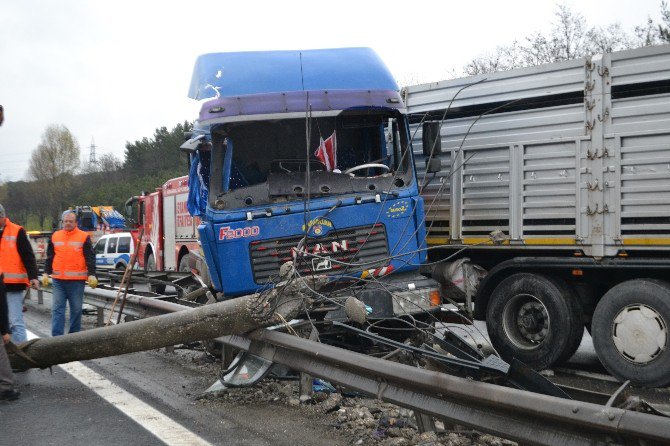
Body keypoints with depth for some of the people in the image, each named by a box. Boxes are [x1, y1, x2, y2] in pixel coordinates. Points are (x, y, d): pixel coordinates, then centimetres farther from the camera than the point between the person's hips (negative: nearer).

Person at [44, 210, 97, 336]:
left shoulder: (84, 237, 2)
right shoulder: (55, 236, 12)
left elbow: (90, 258, -1)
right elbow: (50, 257, 17)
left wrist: (91, 274, -9)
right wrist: (46, 273, 12)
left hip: (77, 280, -2)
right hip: (58, 280, 3)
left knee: (76, 309, 5)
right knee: (57, 309, -2)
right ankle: (57, 337, -2)